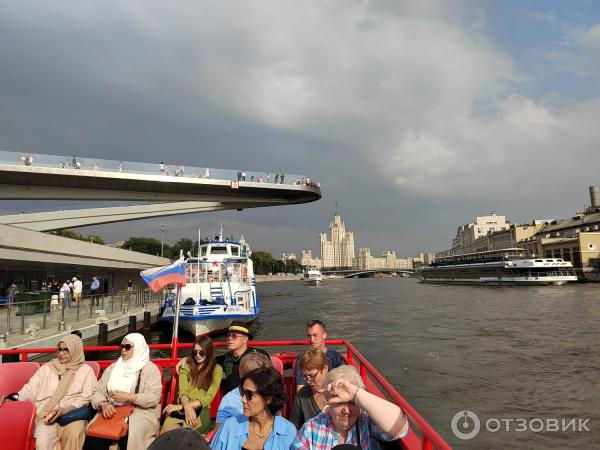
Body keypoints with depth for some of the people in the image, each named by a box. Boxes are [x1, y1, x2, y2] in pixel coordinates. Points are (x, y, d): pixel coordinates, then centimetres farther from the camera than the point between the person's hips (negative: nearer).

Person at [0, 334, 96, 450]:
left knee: (73, 435, -33)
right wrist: (14, 397, -12)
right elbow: (31, 389, 8)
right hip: (48, 413, 2)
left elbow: (85, 398, 0)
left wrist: (65, 410, -14)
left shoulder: (86, 370, 9)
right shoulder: (47, 368, 17)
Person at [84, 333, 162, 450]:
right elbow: (98, 392, 9)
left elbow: (154, 397, -9)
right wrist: (103, 404, -13)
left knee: (129, 437, -33)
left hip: (140, 412, -4)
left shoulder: (150, 368, 0)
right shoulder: (112, 368, 16)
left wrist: (128, 397, -15)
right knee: (93, 436, -24)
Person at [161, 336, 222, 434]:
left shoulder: (216, 369, 5)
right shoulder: (187, 366, 14)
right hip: (184, 409, 2)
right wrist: (187, 407, -23)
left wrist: (181, 406, -15)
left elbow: (209, 397, -4)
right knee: (170, 428, -32)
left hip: (202, 410, -2)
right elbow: (183, 392, 1)